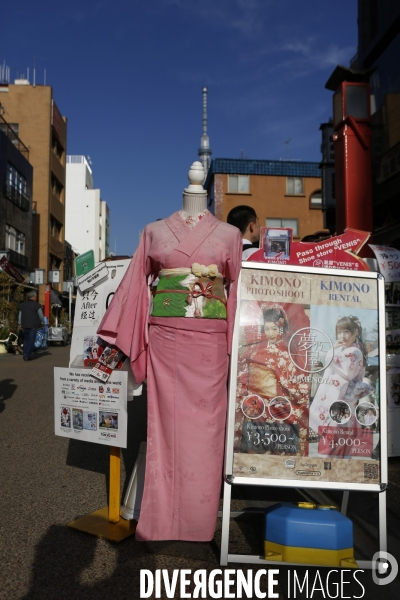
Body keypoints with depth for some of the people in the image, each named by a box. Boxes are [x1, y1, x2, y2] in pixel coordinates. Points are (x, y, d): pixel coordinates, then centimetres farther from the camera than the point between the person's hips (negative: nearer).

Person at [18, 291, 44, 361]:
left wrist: (20, 324, 17)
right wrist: (42, 323, 9)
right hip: (34, 325, -4)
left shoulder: (23, 305, 8)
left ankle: (25, 354, 8)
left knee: (26, 339, 17)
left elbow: (20, 315, 11)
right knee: (31, 340, -1)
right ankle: (27, 356, -5)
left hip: (25, 325, 4)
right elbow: (41, 315, -5)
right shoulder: (36, 305, -7)